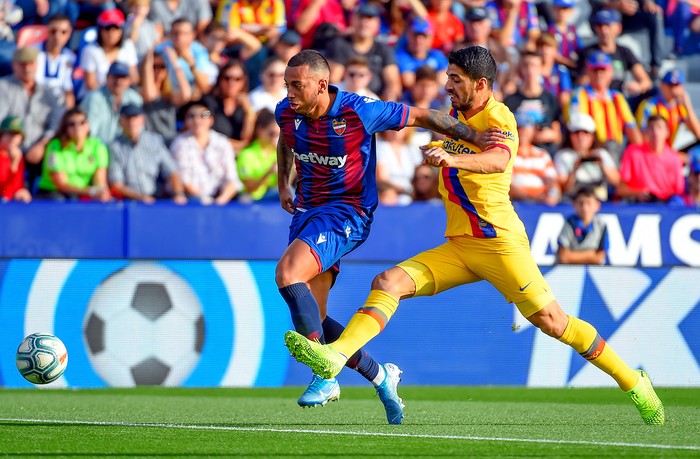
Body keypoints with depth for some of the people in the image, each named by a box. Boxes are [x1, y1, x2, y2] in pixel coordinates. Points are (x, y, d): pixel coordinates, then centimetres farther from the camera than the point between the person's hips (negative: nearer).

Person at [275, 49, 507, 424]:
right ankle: (380, 377, 18)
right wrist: (283, 185, 18)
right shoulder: (287, 112, -2)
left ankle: (325, 376, -21)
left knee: (287, 273, -28)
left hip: (347, 214, -7)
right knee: (310, 319, 0)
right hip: (307, 210, 7)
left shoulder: (360, 112, -18)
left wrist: (474, 137, -8)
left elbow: (421, 116, -5)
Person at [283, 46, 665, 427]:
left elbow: (498, 160, -37)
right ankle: (334, 357, -26)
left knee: (550, 321, -8)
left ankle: (633, 383, 7)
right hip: (458, 246, 7)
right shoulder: (456, 115, 13)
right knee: (388, 282, -11)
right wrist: (437, 152, 20)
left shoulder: (498, 117, -12)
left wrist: (455, 159, -53)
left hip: (499, 242, -7)